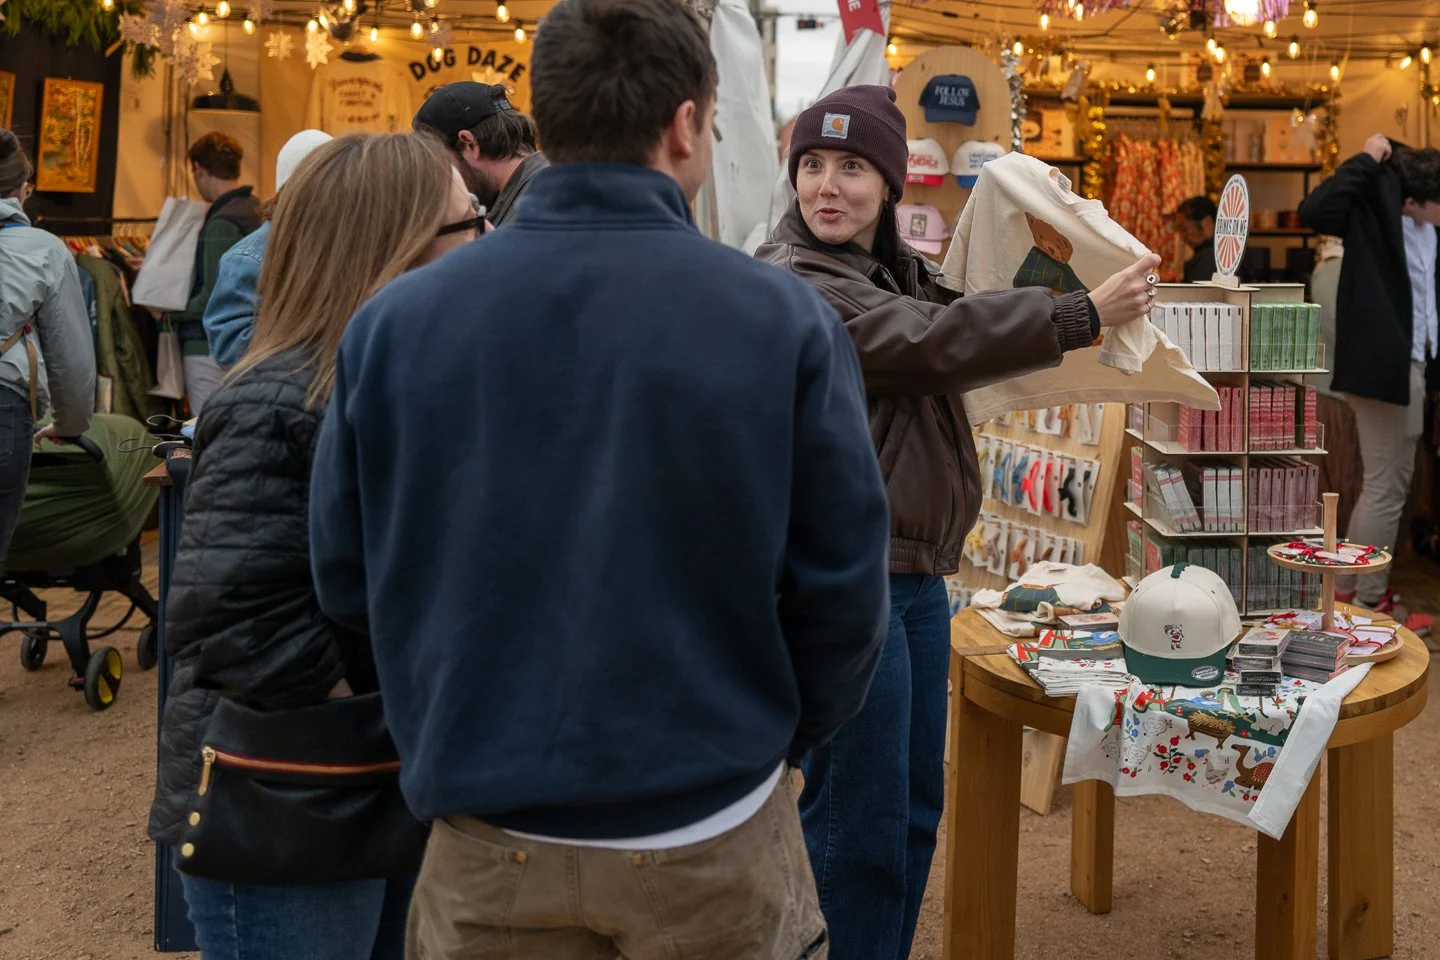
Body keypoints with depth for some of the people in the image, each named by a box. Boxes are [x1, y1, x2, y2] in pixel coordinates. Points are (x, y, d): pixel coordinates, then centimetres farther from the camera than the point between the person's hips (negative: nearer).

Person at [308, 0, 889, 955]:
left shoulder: (391, 322, -8)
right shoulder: (783, 319, -12)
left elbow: (347, 579, -1)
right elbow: (841, 590, -8)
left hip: (488, 848, 1)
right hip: (713, 840, -1)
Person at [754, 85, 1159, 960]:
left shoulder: (898, 267, 12)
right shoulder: (791, 281, -16)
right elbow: (931, 343, -25)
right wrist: (1082, 315, -24)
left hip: (917, 571, 10)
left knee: (916, 806, 19)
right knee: (860, 823, -4)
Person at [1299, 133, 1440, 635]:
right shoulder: (1377, 210, -13)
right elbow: (1314, 210, -31)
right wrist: (1367, 159, -24)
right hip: (1385, 364, -9)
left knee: (1387, 483, 18)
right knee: (1386, 487, -2)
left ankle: (1348, 588, 29)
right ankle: (1370, 603, 9)